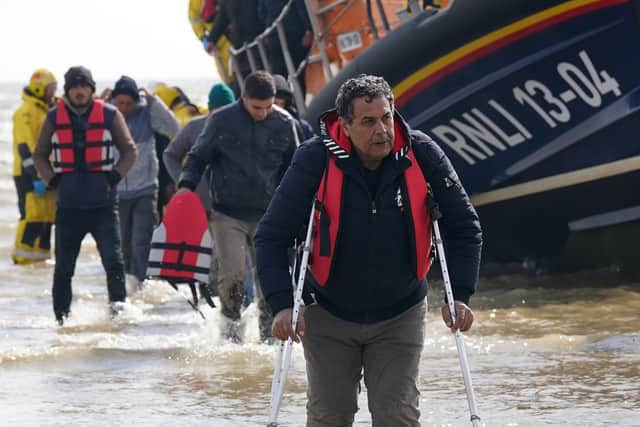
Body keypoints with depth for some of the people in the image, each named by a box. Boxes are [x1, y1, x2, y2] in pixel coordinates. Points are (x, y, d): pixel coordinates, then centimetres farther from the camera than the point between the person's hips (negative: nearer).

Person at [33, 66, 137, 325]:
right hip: (68, 204, 2)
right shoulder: (55, 118, 5)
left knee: (114, 262, -10)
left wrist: (114, 176, -5)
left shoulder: (109, 115, 1)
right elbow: (39, 155, 17)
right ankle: (61, 316, 15)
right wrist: (52, 179, 0)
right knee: (64, 266, 6)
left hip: (103, 203, -2)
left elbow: (129, 150, 9)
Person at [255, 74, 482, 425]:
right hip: (329, 315, 0)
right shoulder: (315, 159, -18)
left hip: (399, 316, 0)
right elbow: (271, 236, -12)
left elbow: (463, 227, -2)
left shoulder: (422, 155, -14)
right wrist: (282, 304, -22)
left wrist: (459, 295, -11)